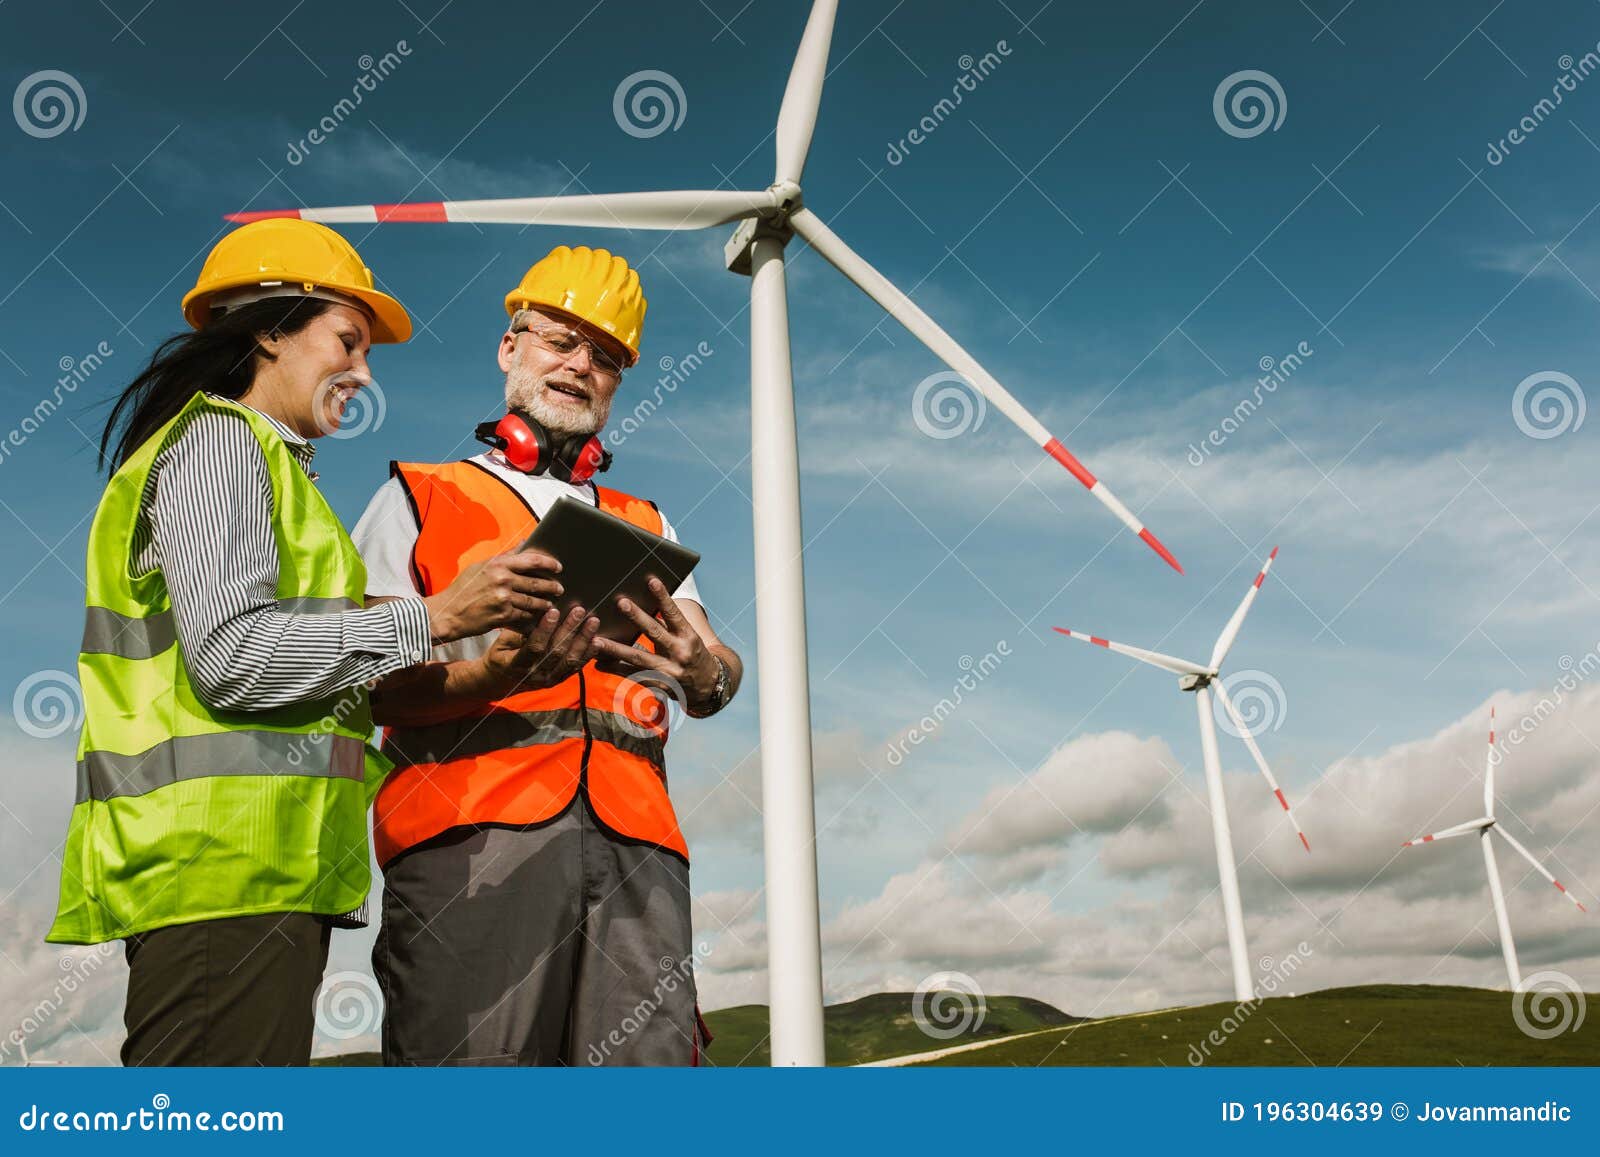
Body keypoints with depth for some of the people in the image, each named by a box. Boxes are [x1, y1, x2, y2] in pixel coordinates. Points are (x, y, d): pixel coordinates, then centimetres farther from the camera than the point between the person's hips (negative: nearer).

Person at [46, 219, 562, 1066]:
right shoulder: (217, 439, -2)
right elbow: (230, 655, -17)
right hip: (227, 870, -10)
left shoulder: (261, 458, 26)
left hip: (257, 868, 10)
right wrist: (433, 619, -15)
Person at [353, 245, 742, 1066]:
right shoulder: (420, 498, 17)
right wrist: (491, 674, -17)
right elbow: (369, 681, 4)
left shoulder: (645, 526, 28)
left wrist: (700, 668, -11)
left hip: (633, 839, 3)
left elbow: (718, 676, 14)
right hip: (469, 828, -3)